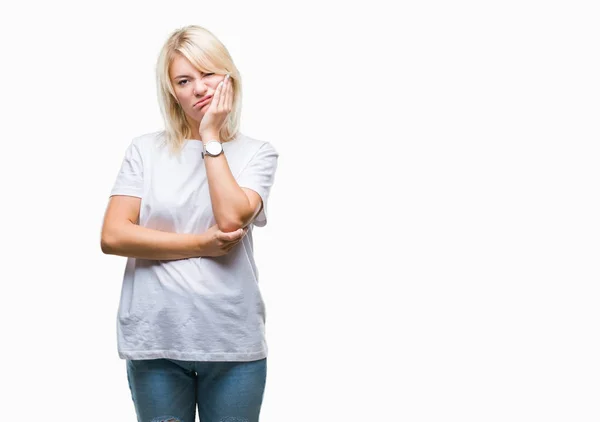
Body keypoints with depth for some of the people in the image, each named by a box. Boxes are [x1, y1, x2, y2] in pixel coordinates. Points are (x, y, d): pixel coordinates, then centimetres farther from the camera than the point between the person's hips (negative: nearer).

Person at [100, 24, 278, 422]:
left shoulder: (257, 152, 4)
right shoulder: (146, 149, 4)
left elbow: (231, 218, -14)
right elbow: (113, 236, -5)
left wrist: (211, 136, -7)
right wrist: (201, 245, -11)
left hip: (233, 341, 0)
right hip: (155, 339, 0)